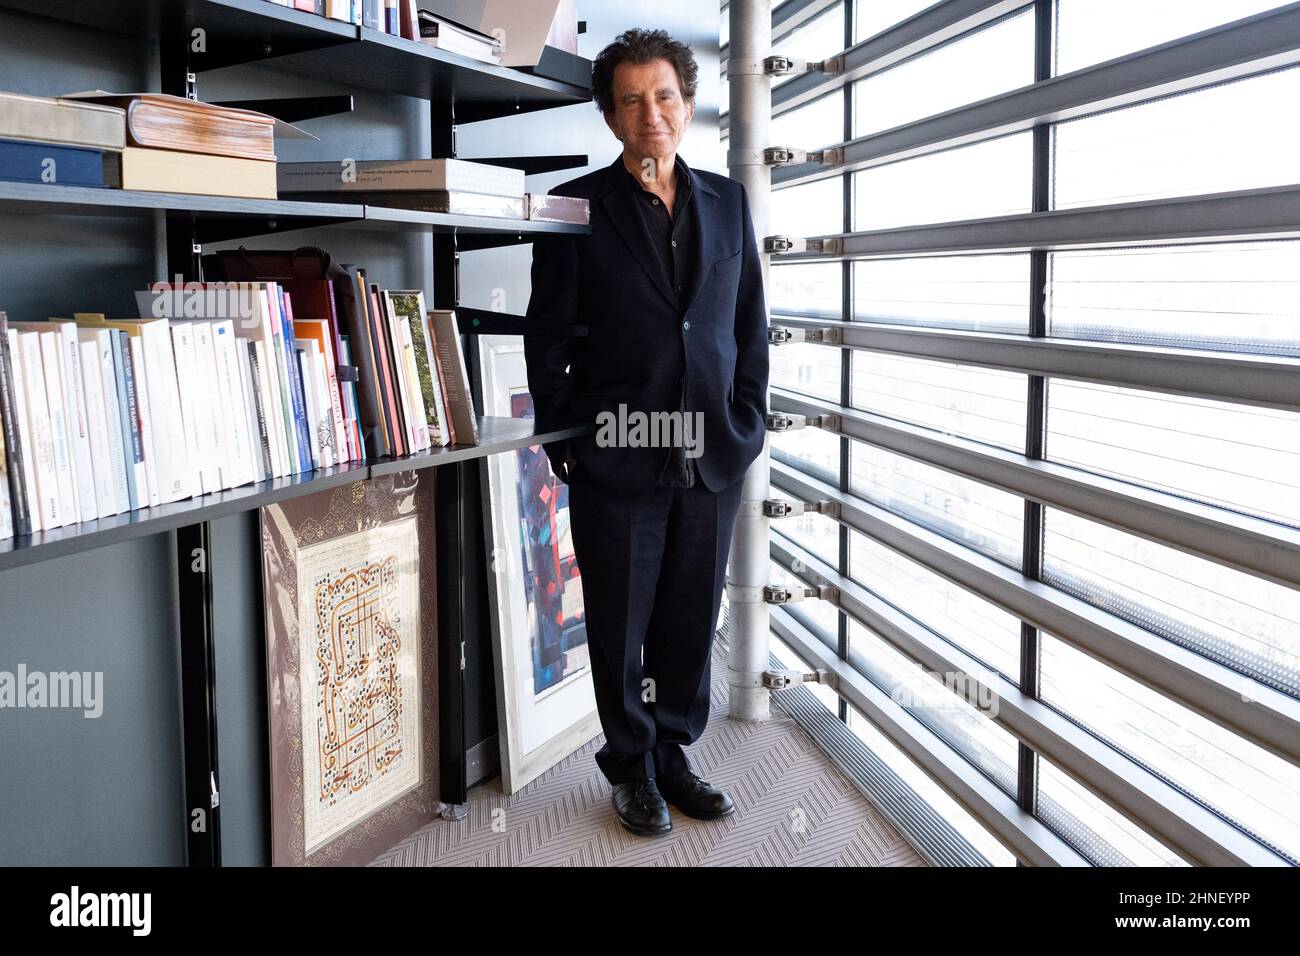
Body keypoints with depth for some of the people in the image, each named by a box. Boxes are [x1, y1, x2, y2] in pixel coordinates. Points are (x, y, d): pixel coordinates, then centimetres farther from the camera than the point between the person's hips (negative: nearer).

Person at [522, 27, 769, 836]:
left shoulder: (728, 202, 9)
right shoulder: (578, 208, -1)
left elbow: (750, 324, 12)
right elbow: (548, 337, -1)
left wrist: (749, 423, 5)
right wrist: (563, 444, -4)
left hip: (713, 459, 3)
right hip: (618, 458, -3)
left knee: (692, 624, 12)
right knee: (620, 626, 8)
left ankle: (673, 753, 30)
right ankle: (632, 766, 26)